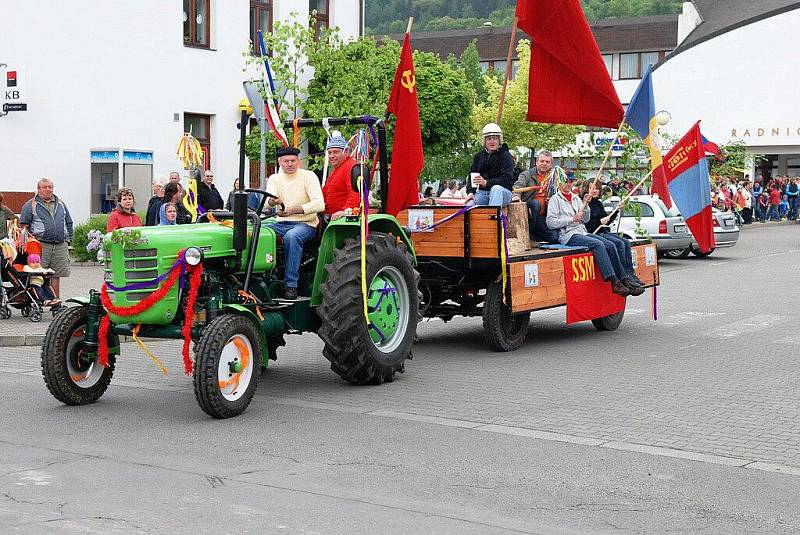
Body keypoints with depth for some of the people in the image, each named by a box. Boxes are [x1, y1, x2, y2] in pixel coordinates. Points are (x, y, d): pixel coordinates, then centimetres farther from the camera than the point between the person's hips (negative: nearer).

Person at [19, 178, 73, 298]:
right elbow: (23, 225, 5)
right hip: (41, 246, -4)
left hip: (60, 246, 4)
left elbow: (69, 223, 23)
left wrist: (68, 240, 14)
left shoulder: (60, 204, 19)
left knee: (56, 275, 6)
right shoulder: (31, 205, 5)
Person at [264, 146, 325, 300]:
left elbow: (319, 204, -16)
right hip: (281, 224, 5)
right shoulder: (274, 179, 10)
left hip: (305, 223, -5)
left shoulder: (308, 176, -3)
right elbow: (268, 200, -8)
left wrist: (293, 210, -27)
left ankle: (291, 284, -34)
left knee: (292, 236, -38)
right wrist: (272, 201, -35)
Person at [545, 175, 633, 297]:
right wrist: (572, 219, -14)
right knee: (598, 244, -30)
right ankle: (614, 283, -35)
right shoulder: (555, 199, 3)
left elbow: (586, 220, 19)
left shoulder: (576, 198, 22)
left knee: (610, 245, -15)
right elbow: (550, 223, -9)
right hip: (568, 235, -7)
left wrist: (585, 205, 2)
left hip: (582, 232, 7)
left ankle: (622, 279, -16)